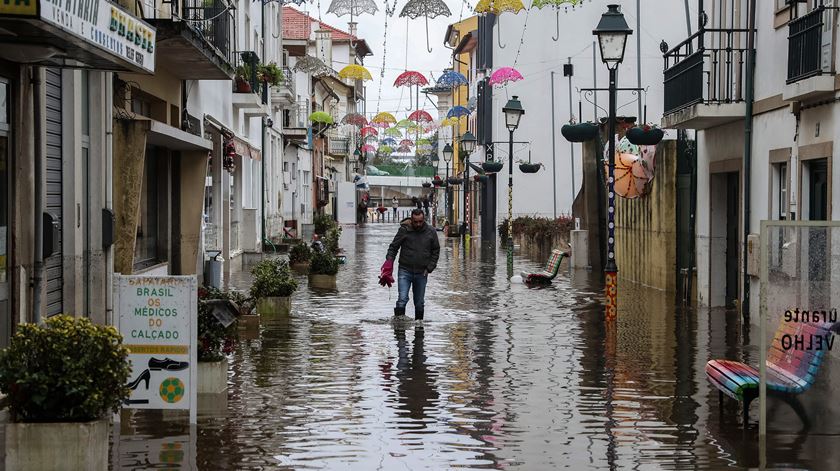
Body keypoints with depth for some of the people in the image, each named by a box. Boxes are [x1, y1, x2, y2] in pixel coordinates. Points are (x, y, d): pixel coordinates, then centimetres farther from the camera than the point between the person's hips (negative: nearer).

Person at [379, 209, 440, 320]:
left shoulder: (431, 232, 1)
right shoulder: (404, 230, -5)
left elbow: (436, 251, 9)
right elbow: (393, 247, 0)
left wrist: (429, 268, 0)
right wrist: (388, 263, -15)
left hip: (422, 273, 2)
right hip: (405, 271, -2)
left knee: (420, 303, 11)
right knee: (402, 299, -15)